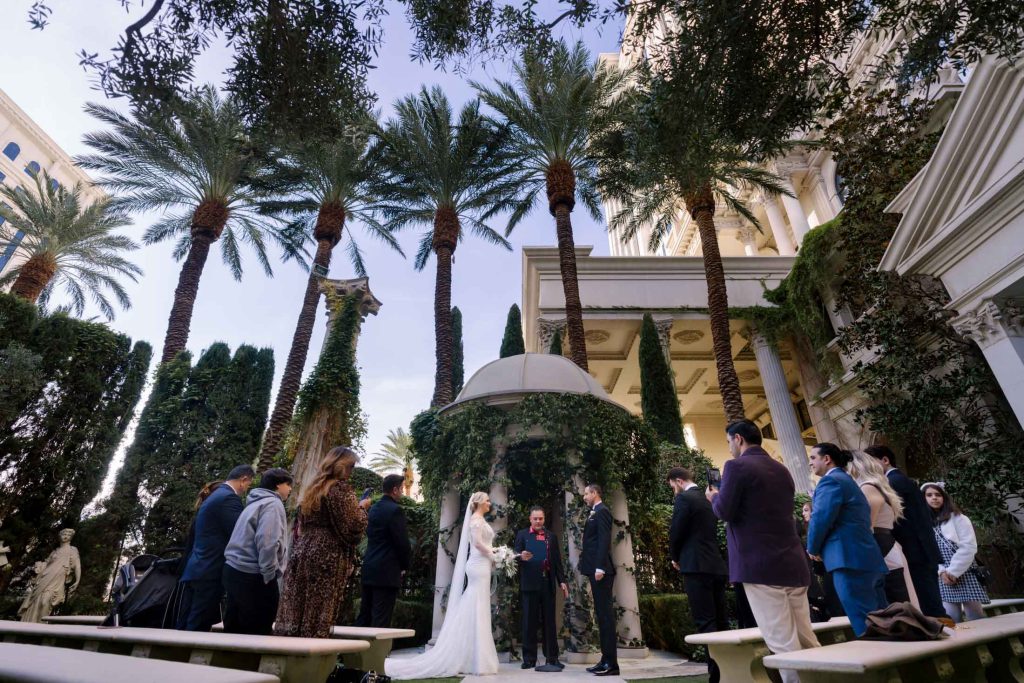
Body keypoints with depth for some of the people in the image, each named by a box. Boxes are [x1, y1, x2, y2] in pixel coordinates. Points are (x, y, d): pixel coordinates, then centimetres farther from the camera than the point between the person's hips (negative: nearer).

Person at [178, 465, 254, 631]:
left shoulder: (215, 496, 17)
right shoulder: (228, 498, -16)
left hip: (196, 571, 10)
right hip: (210, 574, -10)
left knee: (186, 628, 14)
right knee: (198, 631, -3)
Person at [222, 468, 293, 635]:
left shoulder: (256, 502, 19)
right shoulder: (273, 503, -12)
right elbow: (267, 541, -23)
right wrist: (269, 575, -15)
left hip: (235, 570, 10)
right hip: (253, 576, -10)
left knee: (234, 631, 16)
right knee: (257, 633, 2)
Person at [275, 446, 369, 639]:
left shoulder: (313, 488, 14)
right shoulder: (341, 489, -11)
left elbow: (300, 525, 20)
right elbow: (354, 525, -14)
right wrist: (362, 508, 1)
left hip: (303, 552, 8)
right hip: (328, 557, -8)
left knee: (295, 611, 10)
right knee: (320, 615, -1)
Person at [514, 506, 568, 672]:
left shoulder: (552, 536, 14)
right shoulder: (522, 534, 5)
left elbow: (557, 560, 12)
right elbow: (515, 554, -4)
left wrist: (562, 581, 5)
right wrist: (521, 556, -26)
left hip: (548, 583, 2)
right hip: (530, 583, -2)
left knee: (549, 621, 8)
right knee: (529, 621, 5)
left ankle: (552, 658, 16)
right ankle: (529, 658, 13)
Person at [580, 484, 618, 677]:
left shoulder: (602, 511, -10)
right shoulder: (595, 513, 19)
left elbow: (604, 540, -19)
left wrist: (600, 567, -23)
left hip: (600, 570, -10)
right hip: (596, 569, 10)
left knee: (605, 613, -6)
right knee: (602, 614, 11)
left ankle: (611, 663, 0)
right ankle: (606, 660, 17)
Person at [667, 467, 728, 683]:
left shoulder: (683, 499, -9)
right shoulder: (708, 500, 17)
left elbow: (675, 533, -10)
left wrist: (675, 558, 8)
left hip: (697, 567, -9)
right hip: (716, 566, 9)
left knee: (706, 623, -6)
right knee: (721, 621, 12)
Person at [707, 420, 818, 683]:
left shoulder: (737, 466, -9)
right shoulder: (782, 470, 15)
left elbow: (724, 512, -13)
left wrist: (714, 497, 8)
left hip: (760, 566, -8)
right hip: (794, 565, 8)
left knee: (782, 643, -3)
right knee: (806, 640, 15)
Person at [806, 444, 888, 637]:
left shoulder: (830, 480, -8)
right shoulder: (848, 480, 23)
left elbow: (821, 518, -18)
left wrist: (813, 549, -2)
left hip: (850, 560, -10)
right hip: (869, 559, 10)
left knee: (866, 626, -6)